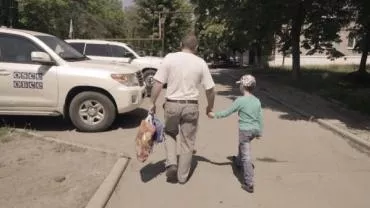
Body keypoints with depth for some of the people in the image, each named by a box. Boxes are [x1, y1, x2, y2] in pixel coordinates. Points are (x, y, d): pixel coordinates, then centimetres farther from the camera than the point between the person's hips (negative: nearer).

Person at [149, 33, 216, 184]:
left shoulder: (170, 58, -4)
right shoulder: (201, 63, -1)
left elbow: (158, 84, -7)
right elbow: (210, 89, 1)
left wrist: (153, 103, 4)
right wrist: (210, 107, 17)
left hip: (172, 104, 0)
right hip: (191, 106, 0)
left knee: (170, 134, 26)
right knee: (187, 142, 14)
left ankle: (171, 163, 10)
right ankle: (182, 176, 24)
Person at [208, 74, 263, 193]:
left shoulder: (240, 100, -15)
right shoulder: (257, 101, 4)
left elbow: (228, 112, -11)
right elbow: (260, 118, 9)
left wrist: (215, 115, 2)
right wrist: (259, 132, 19)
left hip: (245, 130, -7)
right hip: (254, 130, 7)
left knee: (246, 156, -5)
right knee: (242, 146, 33)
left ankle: (249, 184, -3)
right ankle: (238, 162, 58)